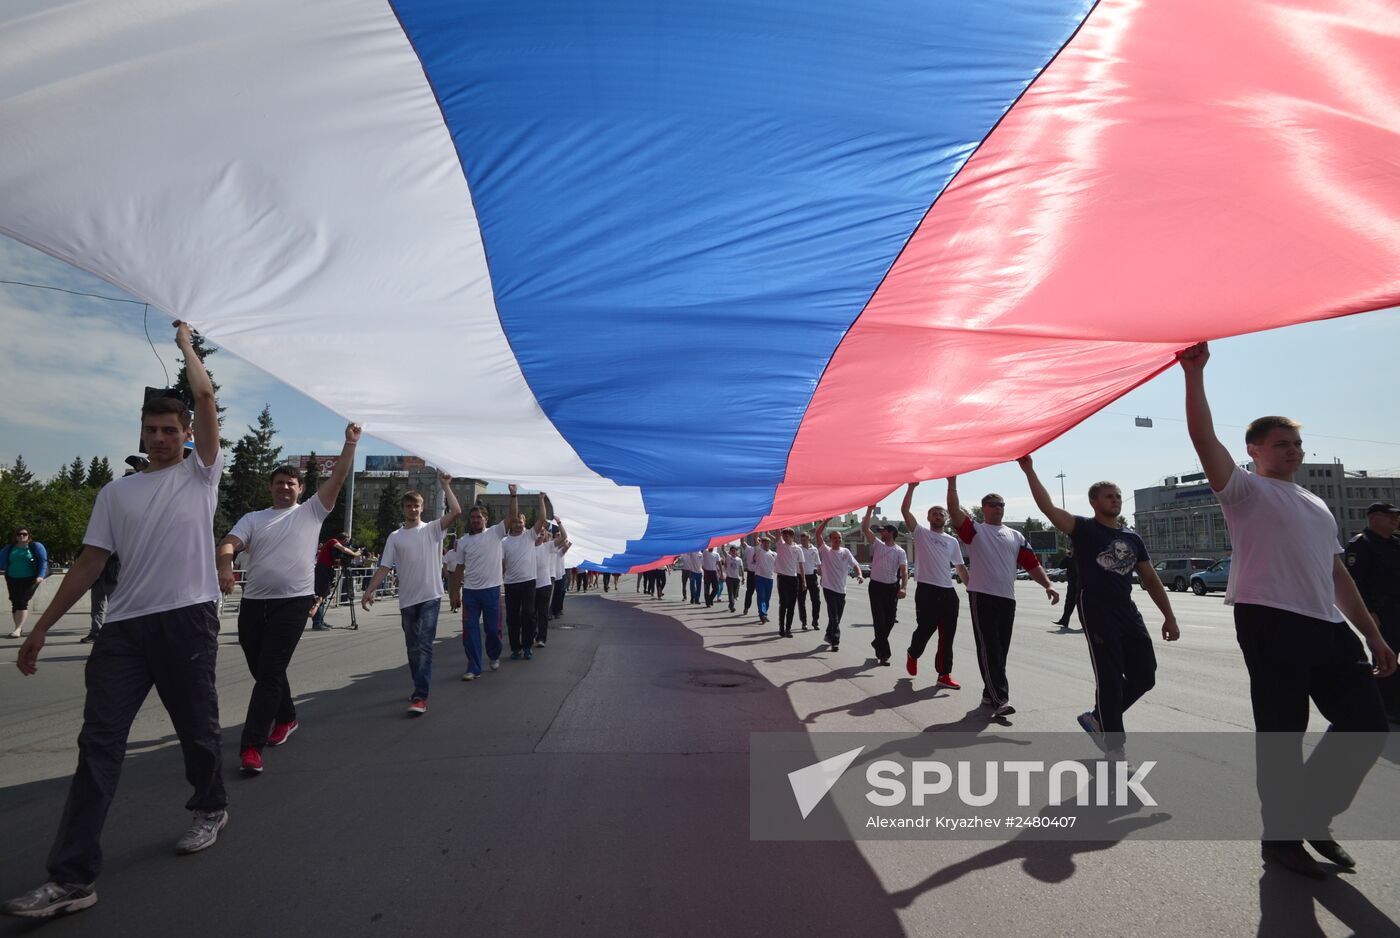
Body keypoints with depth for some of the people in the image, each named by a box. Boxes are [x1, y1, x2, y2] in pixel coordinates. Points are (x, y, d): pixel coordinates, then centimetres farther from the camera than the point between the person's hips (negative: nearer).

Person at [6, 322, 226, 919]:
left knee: (197, 728, 9)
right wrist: (42, 627, 11)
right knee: (99, 741, -1)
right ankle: (72, 876, 2)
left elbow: (205, 396, -3)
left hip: (187, 618, -3)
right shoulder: (115, 493, 15)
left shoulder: (200, 472, 5)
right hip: (125, 625, 4)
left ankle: (210, 808, 33)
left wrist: (185, 343, 12)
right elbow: (90, 563, 15)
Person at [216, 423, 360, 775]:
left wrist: (350, 443, -7)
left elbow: (338, 477, -1)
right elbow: (228, 544, -4)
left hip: (293, 603, -4)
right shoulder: (253, 519, 12)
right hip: (253, 603, 4)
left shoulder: (311, 511, 6)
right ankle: (286, 718, 40)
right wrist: (225, 566, -26)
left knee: (270, 673, -9)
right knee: (263, 671, 17)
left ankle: (251, 746, -7)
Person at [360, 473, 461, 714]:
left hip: (430, 597, -4)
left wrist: (445, 485, -11)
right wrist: (368, 591, -4)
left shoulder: (433, 529, 1)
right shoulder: (395, 537, 9)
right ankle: (420, 688, 30)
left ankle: (420, 697, -13)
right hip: (407, 599, 4)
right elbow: (384, 567, 6)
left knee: (424, 646, -11)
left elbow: (456, 511, -14)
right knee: (412, 648, 14)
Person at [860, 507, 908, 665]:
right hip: (876, 586, 0)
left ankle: (878, 643, 34)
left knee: (890, 620, 8)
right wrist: (870, 510, -9)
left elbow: (904, 571, -9)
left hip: (892, 587, 0)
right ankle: (883, 654, -1)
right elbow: (865, 528, -4)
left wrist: (904, 588, -24)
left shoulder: (900, 551, 0)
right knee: (879, 620, -4)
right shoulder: (877, 544, 4)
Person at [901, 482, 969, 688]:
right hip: (926, 590, -4)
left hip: (948, 592, 4)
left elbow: (961, 567, 18)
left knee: (947, 636, 4)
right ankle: (913, 655, 30)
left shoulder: (952, 541, 16)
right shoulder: (921, 533, 4)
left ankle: (944, 675, 11)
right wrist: (911, 487, -10)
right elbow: (905, 510, -7)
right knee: (924, 630, 0)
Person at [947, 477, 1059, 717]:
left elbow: (1032, 564, 14)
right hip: (982, 597, -5)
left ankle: (989, 694, 22)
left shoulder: (1016, 536, 17)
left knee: (1001, 650, 10)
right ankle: (1000, 699, -11)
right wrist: (952, 484, -23)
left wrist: (1048, 585, -1)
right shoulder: (975, 529, 3)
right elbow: (955, 512, -14)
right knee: (989, 649, -8)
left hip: (1007, 598, 5)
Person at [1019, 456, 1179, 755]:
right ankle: (1114, 749, 6)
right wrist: (1029, 471, -23)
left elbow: (1151, 580, 17)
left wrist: (1169, 616, 10)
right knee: (1110, 679, -4)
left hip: (1128, 612, 6)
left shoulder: (1132, 539, 15)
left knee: (1144, 676, 8)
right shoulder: (1084, 529, -2)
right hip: (1096, 612, -6)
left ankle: (1098, 718, 28)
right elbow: (1048, 507, -16)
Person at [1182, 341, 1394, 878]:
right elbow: (1204, 438, -14)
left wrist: (1373, 633, 18)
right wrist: (1194, 373, -19)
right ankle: (1281, 837, 12)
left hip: (1329, 627, 7)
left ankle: (1313, 814, 25)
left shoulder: (1316, 505, 25)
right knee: (1281, 735, -2)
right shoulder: (1245, 489, 2)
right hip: (1272, 624, -7)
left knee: (1366, 724, 7)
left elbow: (1336, 572, 24)